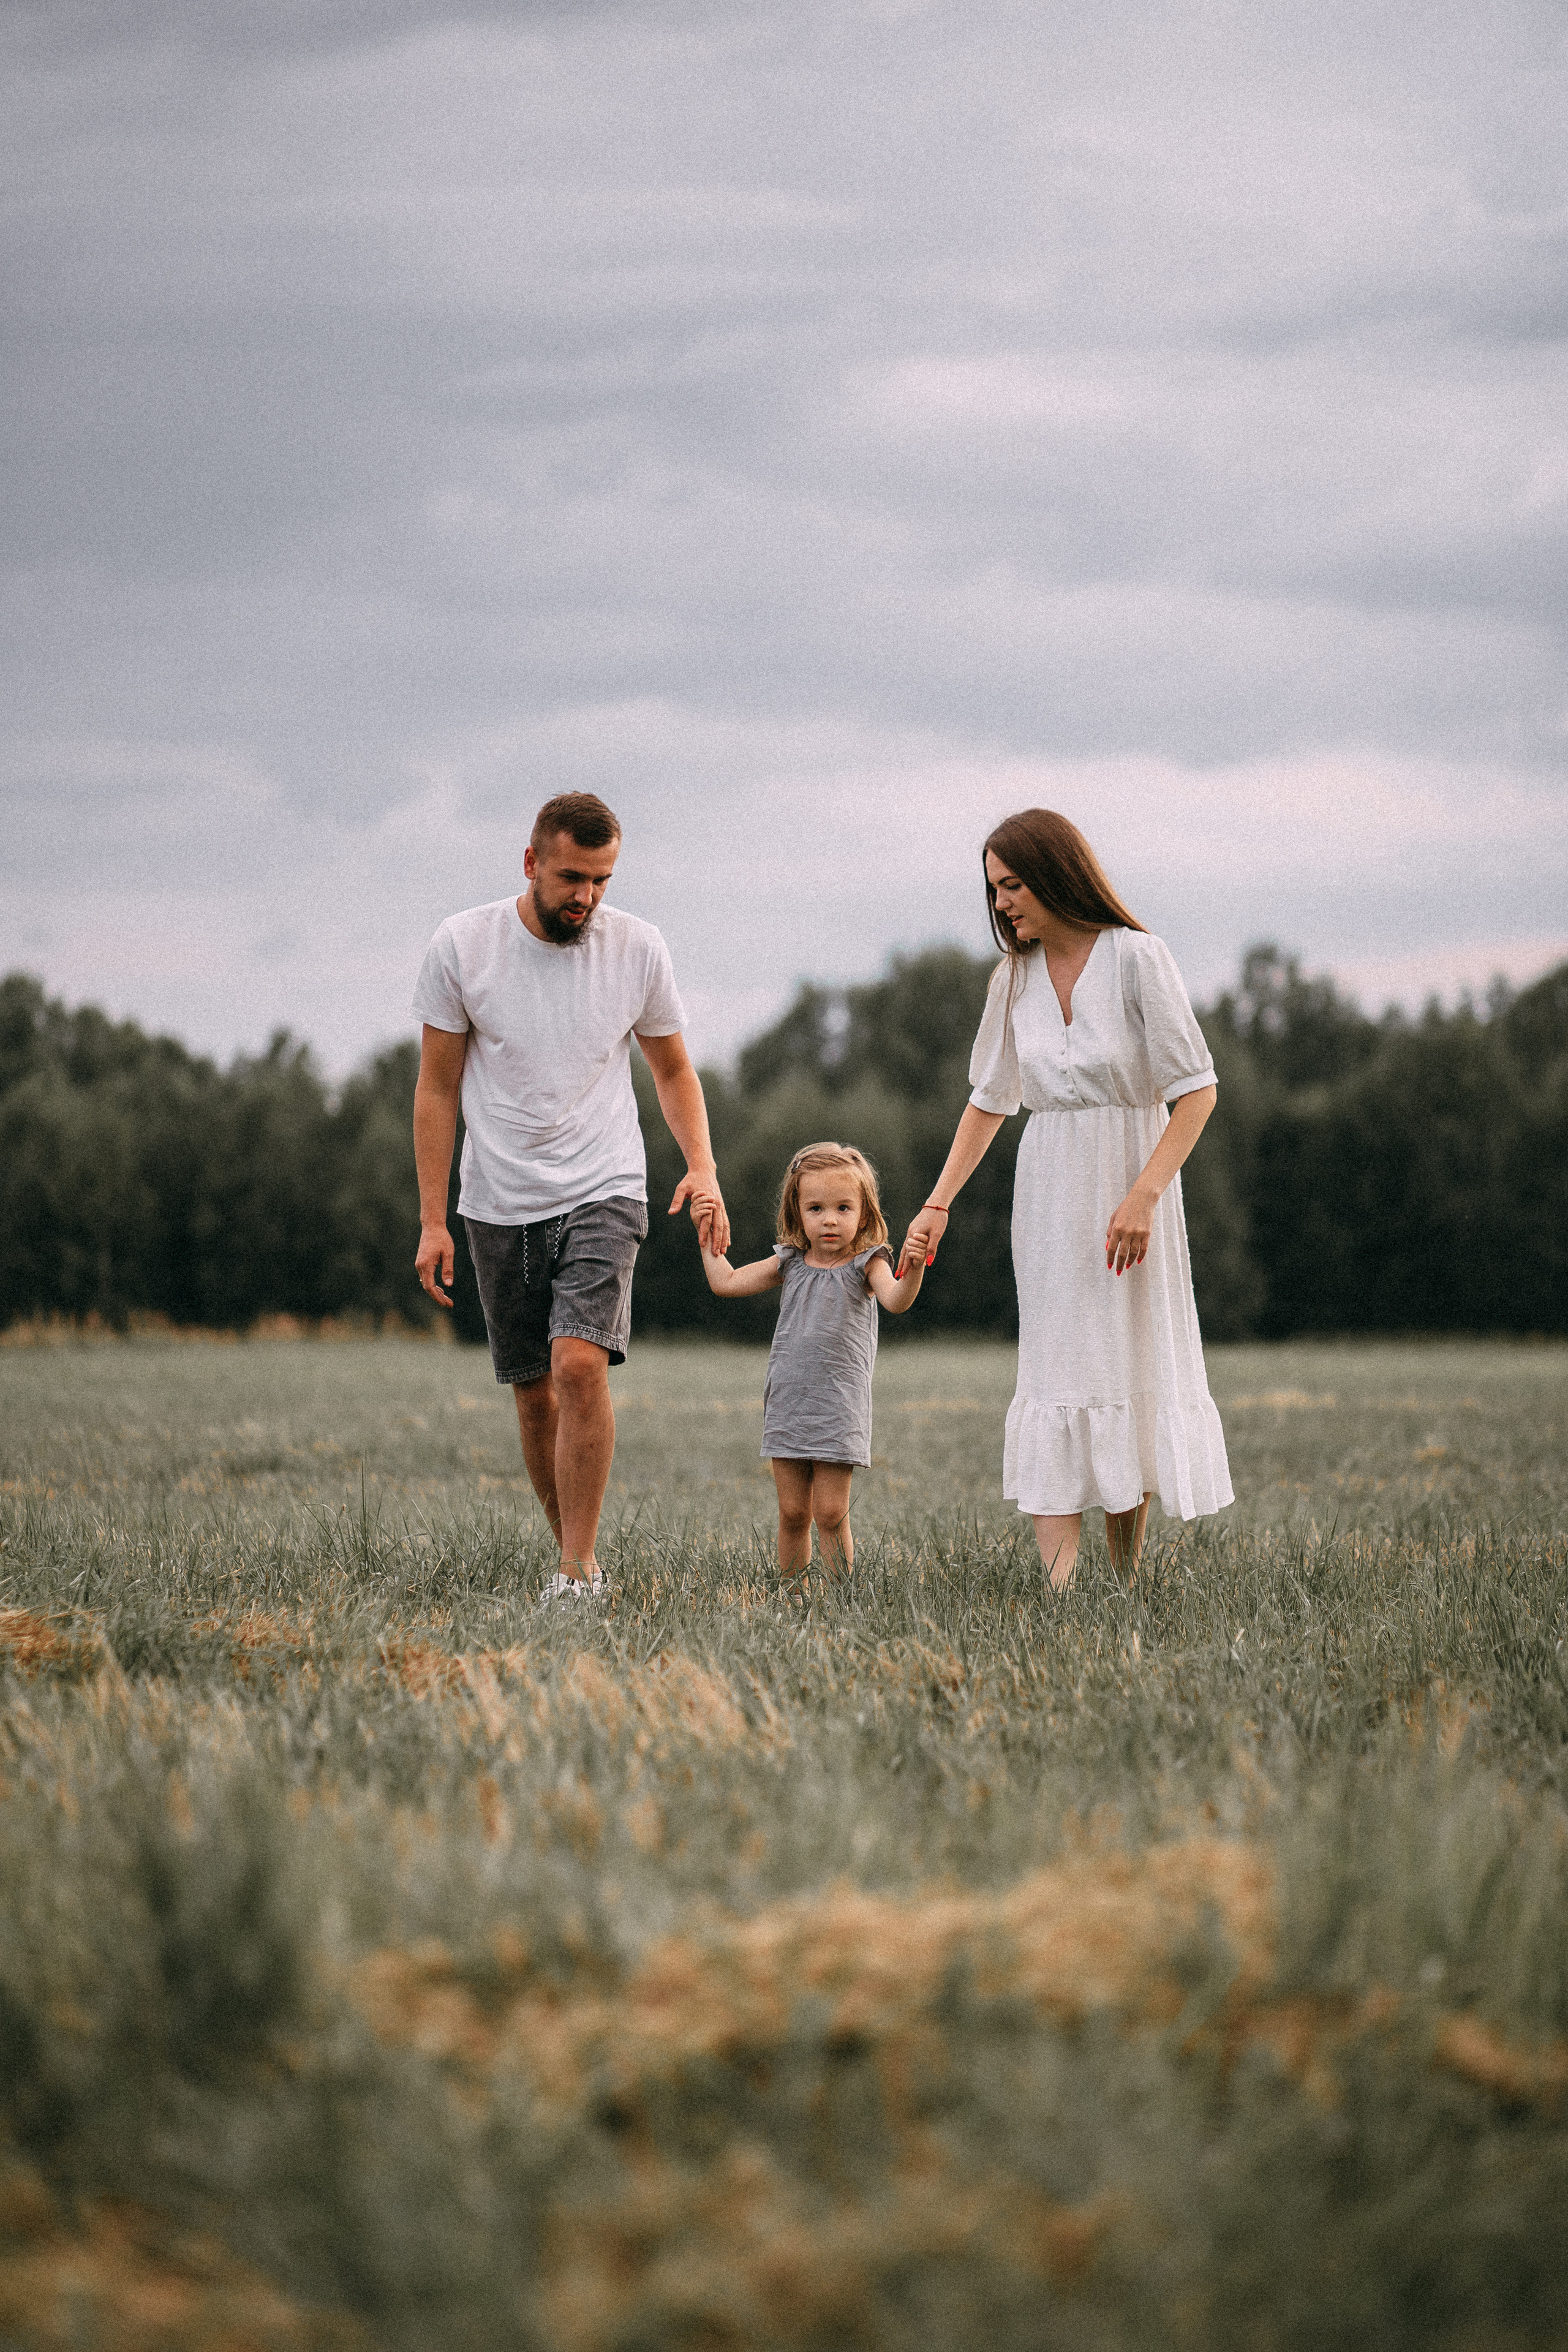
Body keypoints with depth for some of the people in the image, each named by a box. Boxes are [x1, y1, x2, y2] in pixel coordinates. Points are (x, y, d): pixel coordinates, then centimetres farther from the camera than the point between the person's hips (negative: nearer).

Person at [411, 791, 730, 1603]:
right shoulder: (462, 944, -6)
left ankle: (579, 1568, -15)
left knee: (580, 1366, -20)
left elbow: (673, 1070, 11)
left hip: (601, 1192, -1)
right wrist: (432, 1221, -4)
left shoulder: (637, 948, -3)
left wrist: (702, 1166, -7)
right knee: (534, 1394, 8)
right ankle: (576, 1555, 24)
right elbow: (437, 1088, 0)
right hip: (499, 1203, 1)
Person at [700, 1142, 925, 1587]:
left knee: (830, 1514, -4)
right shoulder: (790, 1264, 9)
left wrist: (915, 1268, -41)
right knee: (793, 1514, 7)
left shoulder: (865, 1264, -3)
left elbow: (895, 1300, -22)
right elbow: (726, 1282, 14)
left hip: (839, 1411, -4)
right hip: (787, 1407, 4)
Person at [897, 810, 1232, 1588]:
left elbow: (1197, 1090, -13)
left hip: (1132, 1175, -4)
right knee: (1055, 1368, -7)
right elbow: (989, 1100, 16)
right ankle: (1060, 1588, -15)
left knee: (1134, 1363, 1)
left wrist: (1143, 1195, -22)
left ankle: (1129, 1576, 11)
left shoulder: (1136, 956, -10)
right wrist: (938, 1204, 10)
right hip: (1048, 1188, 4)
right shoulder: (1015, 976, 7)